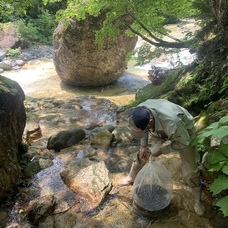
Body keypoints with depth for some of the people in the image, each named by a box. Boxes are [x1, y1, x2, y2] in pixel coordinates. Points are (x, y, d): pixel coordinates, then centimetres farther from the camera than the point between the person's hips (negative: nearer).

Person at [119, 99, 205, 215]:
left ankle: (197, 199, 24)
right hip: (159, 129, 5)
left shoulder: (171, 121, -48)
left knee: (189, 170, -1)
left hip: (182, 132, -4)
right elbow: (143, 128, -6)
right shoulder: (140, 112, -32)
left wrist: (161, 150, -24)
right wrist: (144, 146, -10)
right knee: (142, 154, 11)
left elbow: (184, 141, -28)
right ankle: (131, 177, 38)